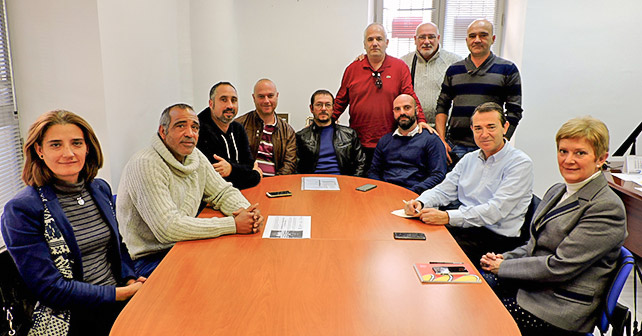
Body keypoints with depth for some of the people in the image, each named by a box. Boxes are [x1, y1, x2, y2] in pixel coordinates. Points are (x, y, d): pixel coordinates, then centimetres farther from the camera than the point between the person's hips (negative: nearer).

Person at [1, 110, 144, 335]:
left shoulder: (100, 189, 7)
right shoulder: (21, 210, -11)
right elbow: (49, 288, -13)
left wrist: (131, 280, -1)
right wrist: (120, 293, -14)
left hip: (120, 303, 6)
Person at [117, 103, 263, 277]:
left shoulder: (195, 156, 3)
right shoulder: (145, 165, -22)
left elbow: (223, 192, 11)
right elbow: (168, 227, -29)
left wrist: (246, 211, -14)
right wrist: (233, 224, -27)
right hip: (149, 259, -7)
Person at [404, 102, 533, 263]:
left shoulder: (520, 163, -7)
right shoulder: (469, 159, 15)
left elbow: (496, 210, -18)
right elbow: (443, 191, 13)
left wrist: (448, 217, -28)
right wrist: (420, 202, -11)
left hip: (497, 236, -6)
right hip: (463, 226, 6)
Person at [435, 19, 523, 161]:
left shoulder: (508, 69, 7)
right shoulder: (453, 70, 14)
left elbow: (514, 112, 3)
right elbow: (442, 106, 14)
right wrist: (441, 140, 2)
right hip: (455, 146, 2)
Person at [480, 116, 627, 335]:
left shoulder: (607, 208, -16)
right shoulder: (557, 192, 11)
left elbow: (559, 266, -21)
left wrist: (503, 267, -12)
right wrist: (505, 258, -3)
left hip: (562, 310, -7)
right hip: (530, 285, 8)